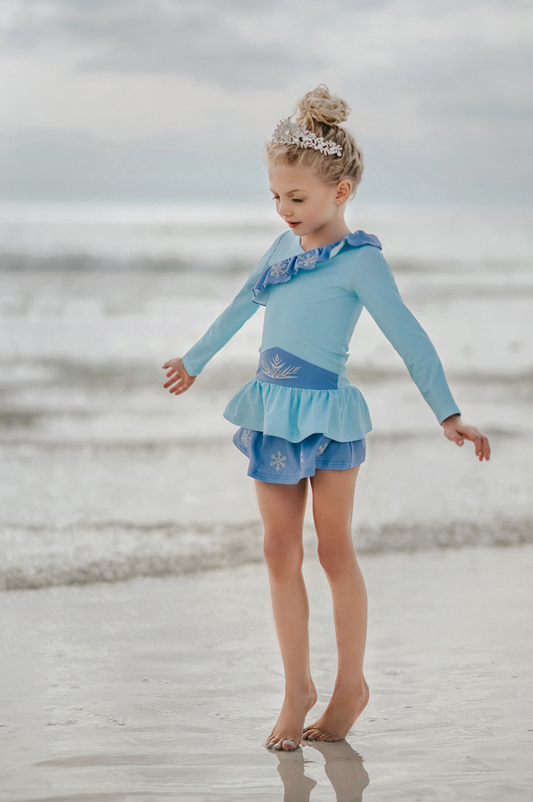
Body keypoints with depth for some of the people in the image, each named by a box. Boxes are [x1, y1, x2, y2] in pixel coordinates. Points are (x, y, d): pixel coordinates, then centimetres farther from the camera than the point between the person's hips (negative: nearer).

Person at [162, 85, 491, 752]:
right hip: (272, 413, 6)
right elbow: (240, 309, 24)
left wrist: (447, 413, -18)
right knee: (280, 554, 6)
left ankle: (351, 685, 17)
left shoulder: (358, 259, -11)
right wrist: (195, 360, 36)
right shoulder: (284, 249, 9)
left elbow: (407, 336, -13)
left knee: (334, 550, 4)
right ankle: (297, 687, 16)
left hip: (325, 414, -6)